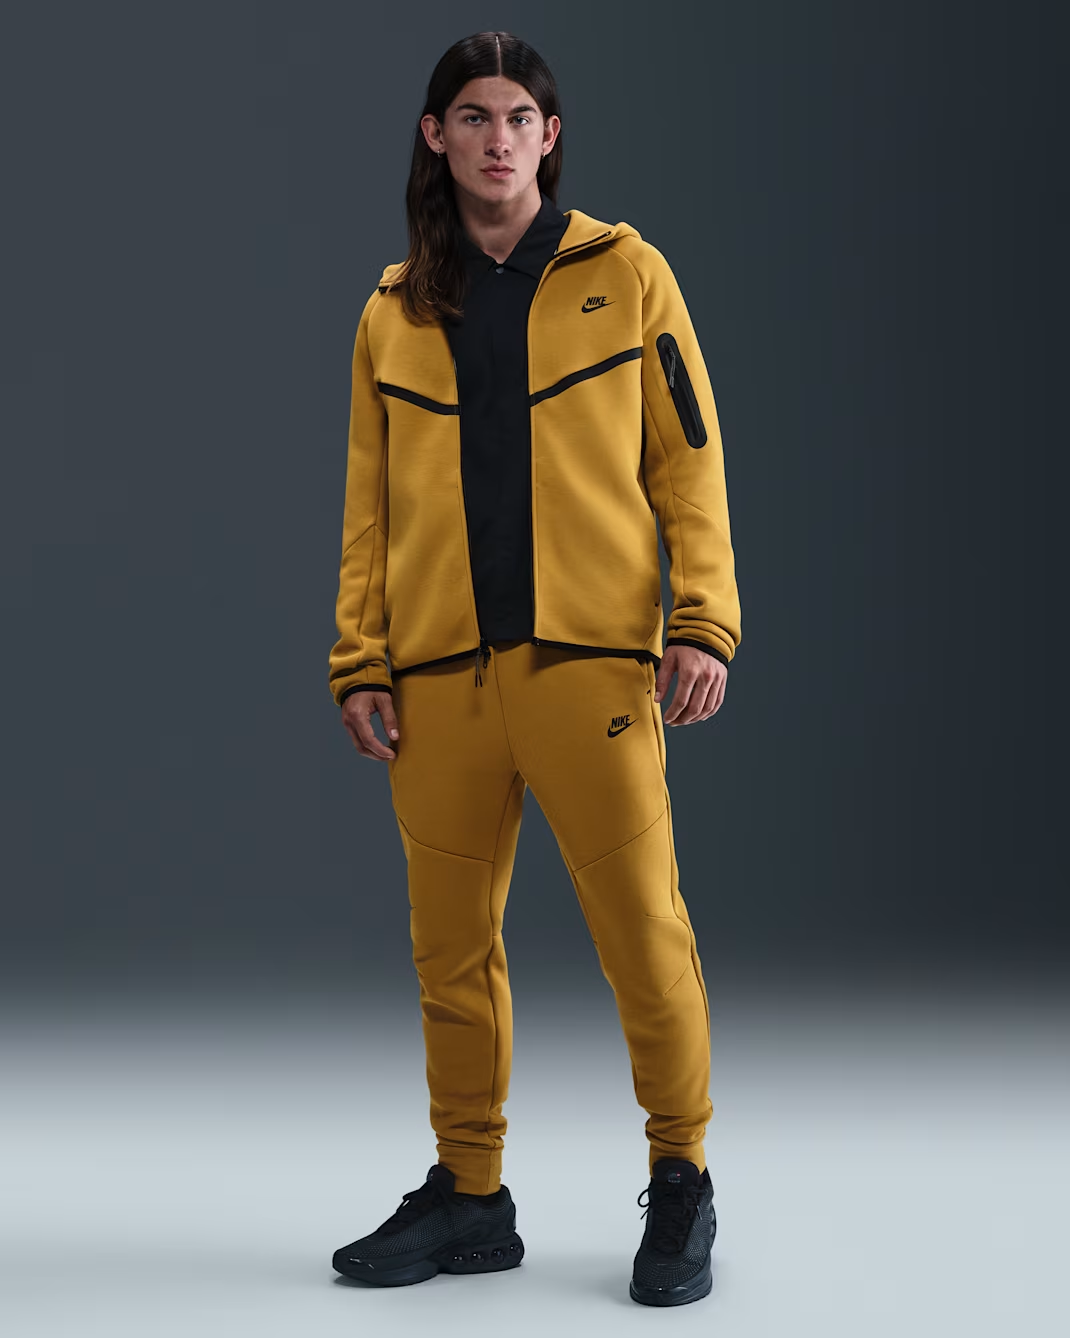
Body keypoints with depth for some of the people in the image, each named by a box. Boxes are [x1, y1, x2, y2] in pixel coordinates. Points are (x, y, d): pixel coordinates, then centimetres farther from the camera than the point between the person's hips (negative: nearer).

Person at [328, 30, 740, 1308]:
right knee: (451, 942, 6)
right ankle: (468, 1196, 20)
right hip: (439, 673, 3)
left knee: (642, 929, -5)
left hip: (591, 659, -3)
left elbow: (690, 460, 3)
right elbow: (370, 500, 13)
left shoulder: (625, 274, 6)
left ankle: (680, 1181, 13)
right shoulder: (394, 310, 13)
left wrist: (705, 623, -7)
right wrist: (359, 662, 5)